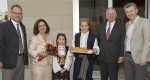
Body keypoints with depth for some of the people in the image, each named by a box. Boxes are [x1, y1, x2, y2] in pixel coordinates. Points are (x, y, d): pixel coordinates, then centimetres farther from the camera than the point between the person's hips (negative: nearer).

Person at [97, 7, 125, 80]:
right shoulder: (102, 26, 10)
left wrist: (121, 56, -9)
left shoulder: (121, 27, -3)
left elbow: (122, 43, -5)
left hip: (114, 58, -4)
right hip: (102, 57, 4)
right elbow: (98, 40, 17)